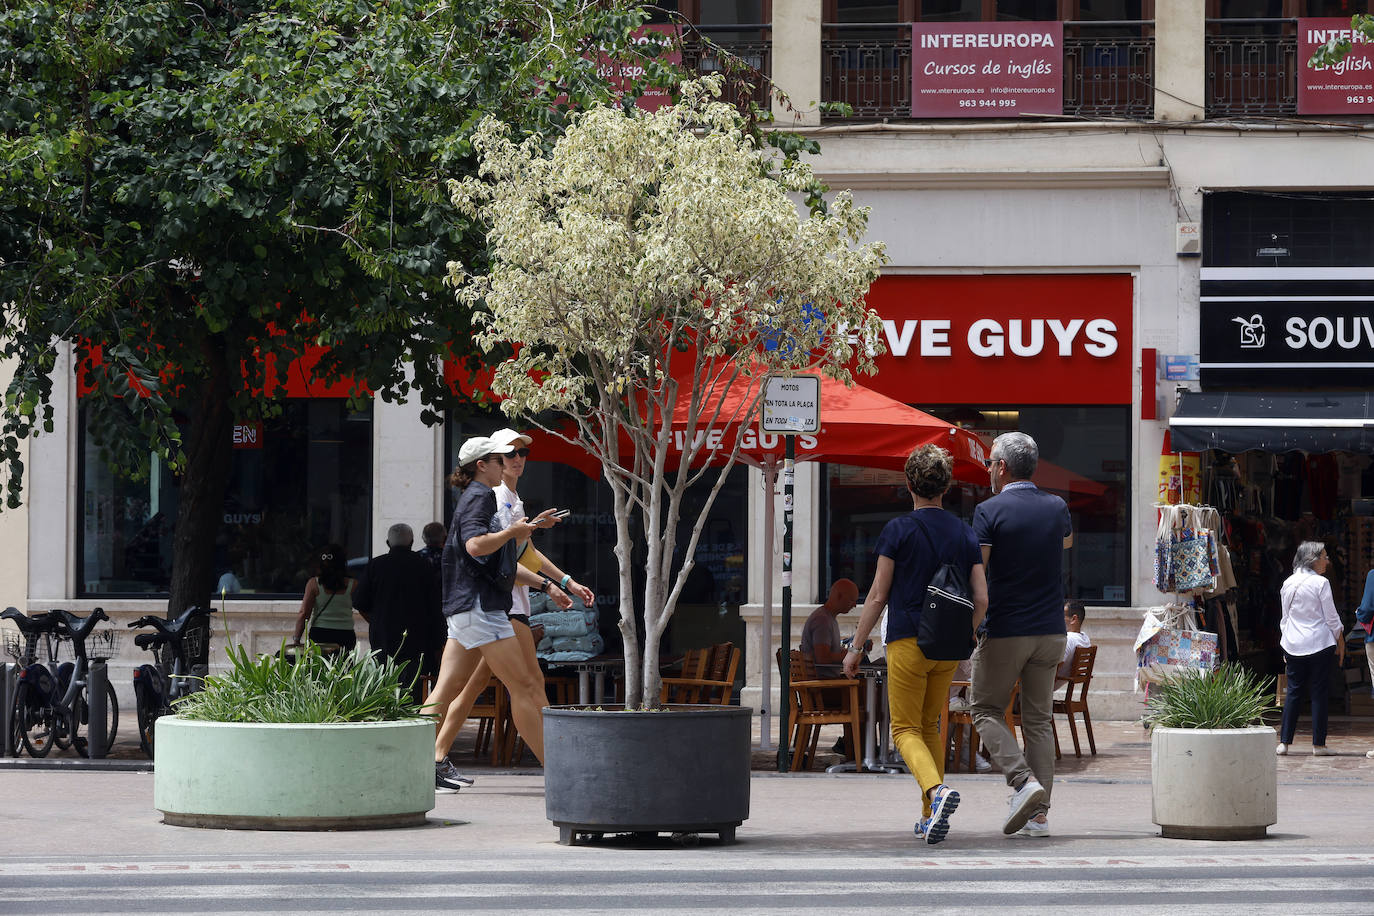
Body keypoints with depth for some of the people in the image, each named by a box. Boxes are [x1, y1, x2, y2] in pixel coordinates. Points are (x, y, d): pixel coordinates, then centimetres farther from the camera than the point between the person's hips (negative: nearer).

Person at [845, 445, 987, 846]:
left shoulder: (898, 530, -7)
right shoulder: (964, 534, 5)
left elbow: (878, 596, -6)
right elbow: (982, 599, 3)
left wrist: (856, 648, 2)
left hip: (907, 643, -4)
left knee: (906, 729, 0)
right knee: (931, 726, 18)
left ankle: (937, 790, -27)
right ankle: (931, 816, 16)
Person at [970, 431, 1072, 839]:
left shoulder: (989, 511, -10)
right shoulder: (1056, 507, 6)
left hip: (1005, 631, -5)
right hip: (1050, 630, 5)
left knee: (987, 710, 8)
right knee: (1039, 718, 9)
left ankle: (1023, 781, -14)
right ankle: (1039, 813, 3)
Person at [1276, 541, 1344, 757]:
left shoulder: (1288, 584, 7)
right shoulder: (1320, 583, -9)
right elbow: (1332, 618, -7)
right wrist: (1340, 643, 4)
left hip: (1293, 645, 5)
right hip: (1319, 643, -5)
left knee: (1293, 691, 8)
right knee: (1319, 693, 0)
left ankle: (1284, 742, 4)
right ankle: (1318, 744, 1)